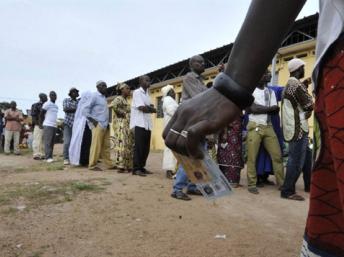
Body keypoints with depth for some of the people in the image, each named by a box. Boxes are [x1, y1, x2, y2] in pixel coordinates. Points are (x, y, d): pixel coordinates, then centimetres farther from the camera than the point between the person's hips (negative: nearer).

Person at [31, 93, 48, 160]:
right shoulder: (36, 105, -6)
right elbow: (33, 116, -11)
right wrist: (39, 125, -17)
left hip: (44, 126, 7)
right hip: (38, 126, -7)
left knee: (43, 141, 7)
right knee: (37, 140, -5)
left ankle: (42, 155, 11)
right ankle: (36, 155, -2)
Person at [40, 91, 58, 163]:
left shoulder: (56, 106, 19)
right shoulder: (47, 104, -4)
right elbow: (41, 114, -4)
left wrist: (56, 123, 13)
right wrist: (42, 123, 0)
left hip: (54, 126, 7)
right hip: (48, 125, -7)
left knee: (52, 142, 5)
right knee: (48, 142, -10)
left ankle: (50, 156, 8)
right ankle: (48, 157, -12)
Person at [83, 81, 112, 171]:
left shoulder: (104, 97, 19)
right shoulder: (94, 96, -5)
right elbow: (85, 109, -10)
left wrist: (107, 122, 11)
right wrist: (92, 120, -15)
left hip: (105, 125, 8)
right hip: (98, 125, -8)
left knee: (106, 146, 8)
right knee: (96, 145, -6)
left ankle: (108, 164, 13)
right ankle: (92, 165, 1)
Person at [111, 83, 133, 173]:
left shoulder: (126, 100, 24)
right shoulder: (119, 98, -4)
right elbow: (113, 105, -24)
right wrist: (124, 113, -16)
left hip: (127, 124, 10)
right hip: (121, 124, -10)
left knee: (128, 144, 7)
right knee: (121, 144, -12)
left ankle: (127, 166, 9)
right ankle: (120, 166, -11)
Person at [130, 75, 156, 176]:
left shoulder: (147, 94, 21)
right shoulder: (137, 92, -4)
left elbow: (153, 109, 12)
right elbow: (141, 108, -15)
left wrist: (148, 108, -9)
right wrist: (151, 109, 2)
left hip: (147, 124, 8)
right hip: (139, 124, -8)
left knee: (146, 147, 8)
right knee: (139, 147, -7)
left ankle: (141, 167, 15)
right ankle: (136, 169, -3)